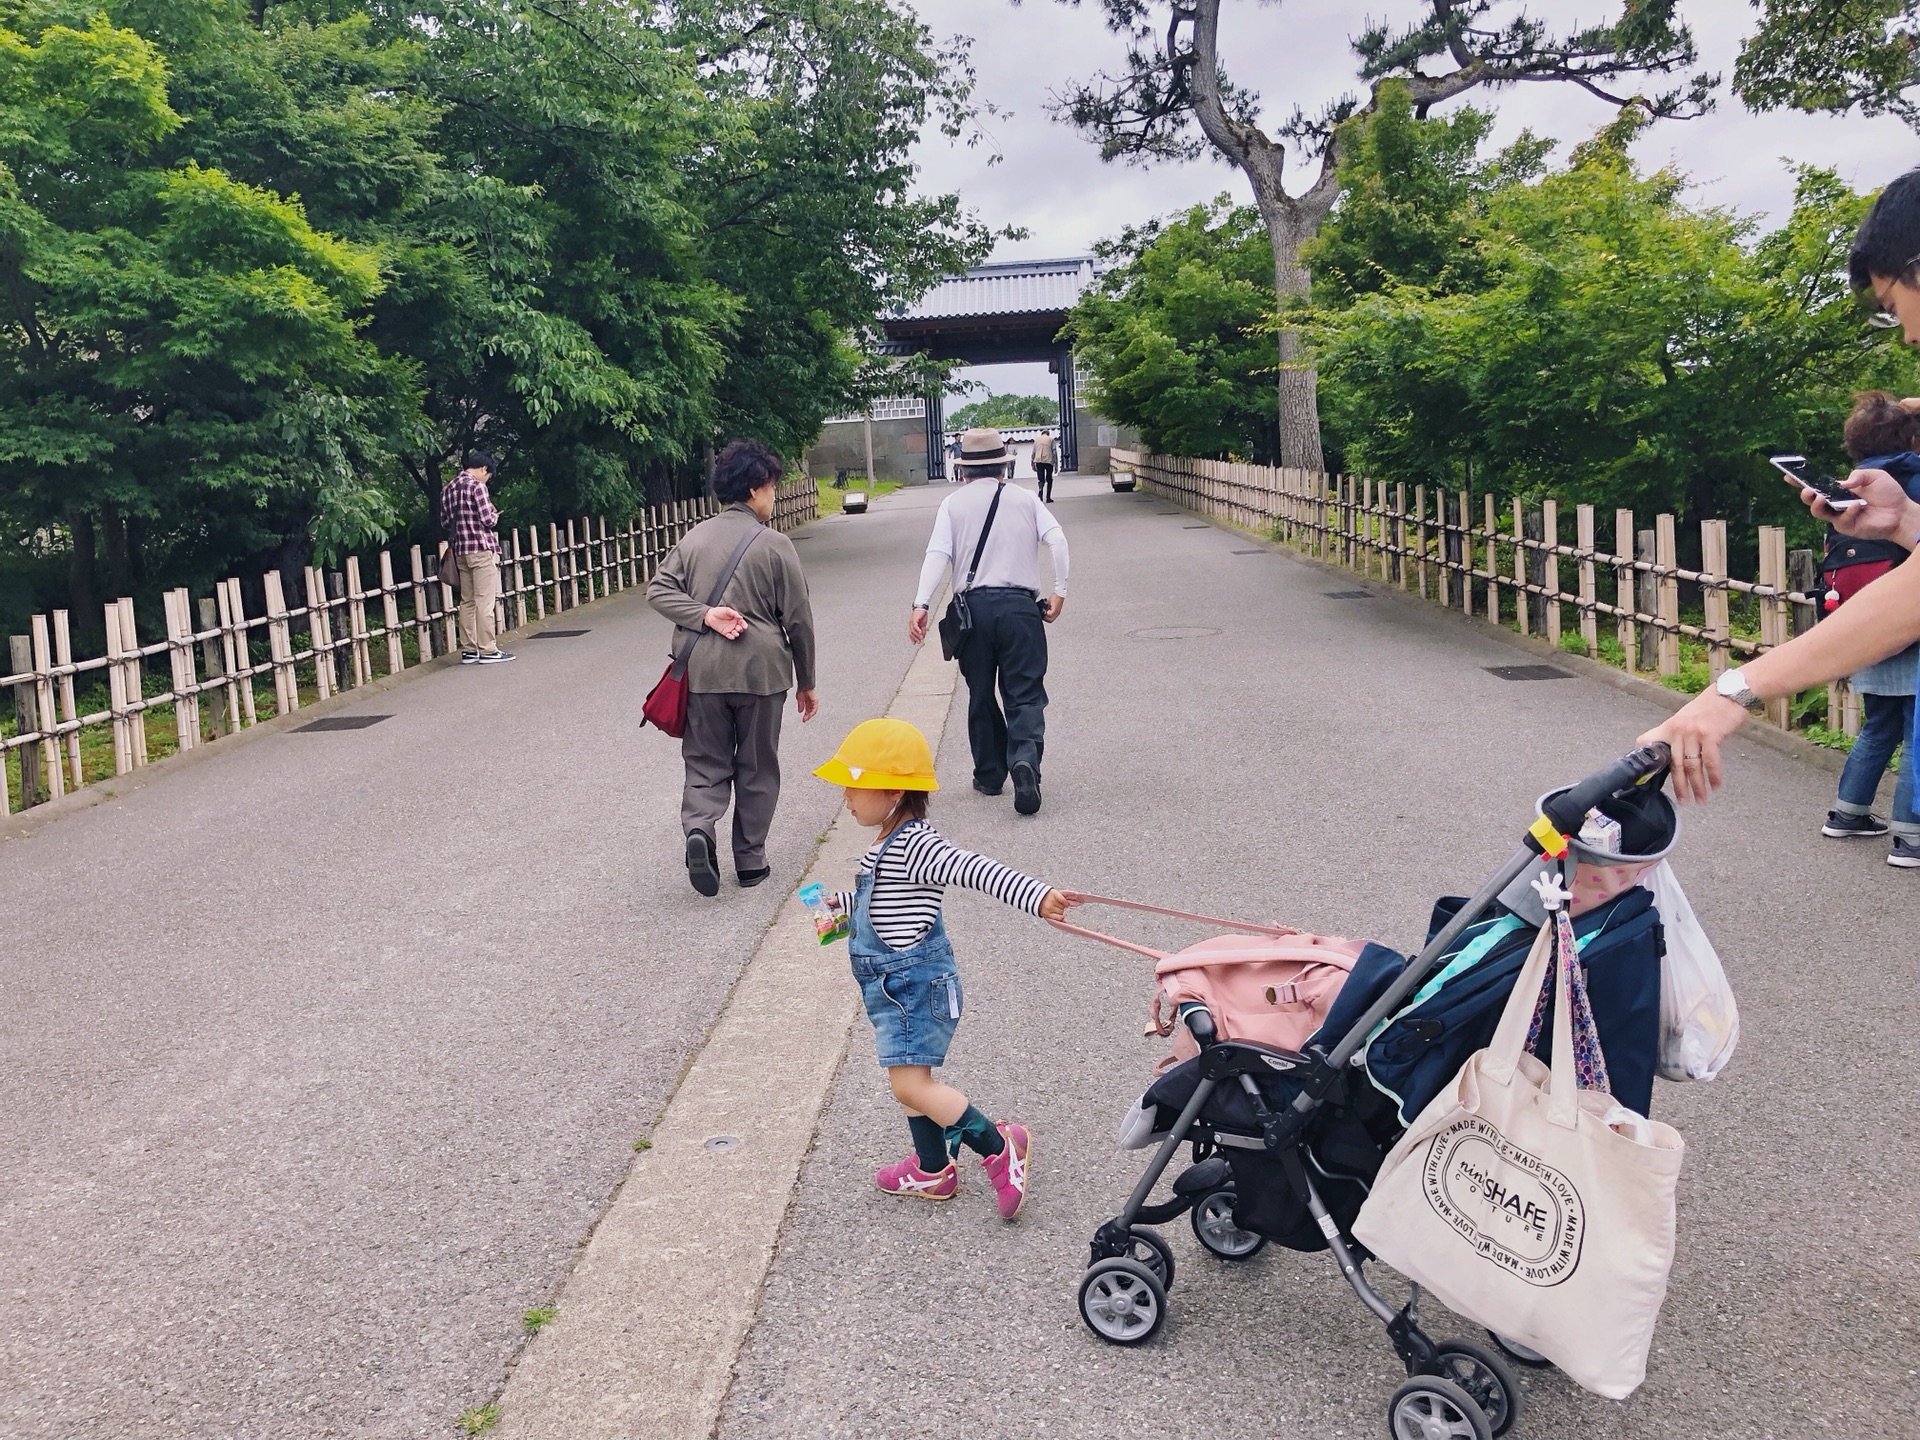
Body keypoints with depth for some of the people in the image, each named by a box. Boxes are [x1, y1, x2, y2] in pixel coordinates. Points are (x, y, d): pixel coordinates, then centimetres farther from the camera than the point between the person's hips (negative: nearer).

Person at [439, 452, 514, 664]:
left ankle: (468, 650, 11)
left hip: (460, 551, 8)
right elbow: (488, 519, -14)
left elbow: (444, 522, 16)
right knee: (485, 601, -5)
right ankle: (487, 650, -5)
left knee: (467, 601, 10)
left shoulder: (447, 488, 13)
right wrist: (495, 515, 7)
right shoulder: (476, 485, -10)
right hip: (482, 548, -7)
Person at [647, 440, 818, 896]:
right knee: (757, 769, 12)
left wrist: (706, 615, -10)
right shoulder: (774, 545, -6)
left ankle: (698, 828, -15)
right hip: (761, 671, -3)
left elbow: (659, 591, -1)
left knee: (706, 764, 11)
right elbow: (798, 619, -3)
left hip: (702, 671, 3)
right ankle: (750, 860, 18)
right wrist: (805, 682, 7)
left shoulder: (694, 538, 6)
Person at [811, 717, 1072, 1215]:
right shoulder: (891, 844, 9)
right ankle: (933, 1171, 32)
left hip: (916, 981, -10)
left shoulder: (915, 845, -22)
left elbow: (977, 871, -35)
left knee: (910, 1084, -11)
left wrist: (1036, 895, -48)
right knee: (911, 1080, 18)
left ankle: (1001, 1147, 0)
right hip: (895, 983, 10)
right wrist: (841, 902, 43)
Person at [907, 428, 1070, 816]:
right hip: (1020, 605, 0)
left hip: (973, 606, 0)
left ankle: (990, 774, 21)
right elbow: (1057, 540, -5)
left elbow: (938, 554, -7)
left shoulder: (954, 504, 6)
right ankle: (1024, 758, -25)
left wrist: (921, 604, -14)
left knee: (981, 695, 15)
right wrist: (1059, 592, -5)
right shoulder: (1025, 499, 9)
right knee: (1024, 694, 0)